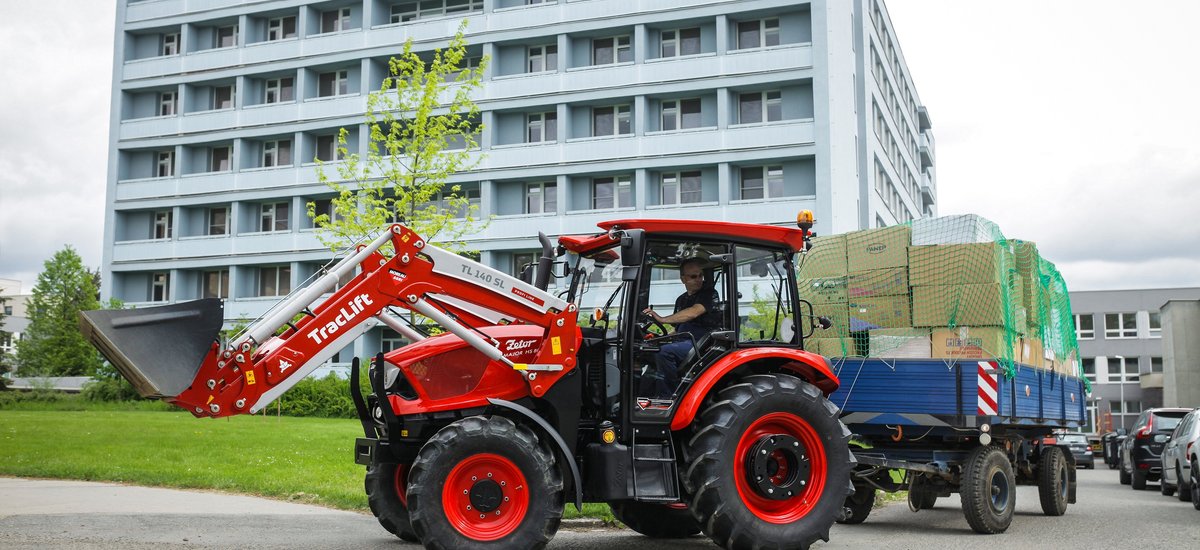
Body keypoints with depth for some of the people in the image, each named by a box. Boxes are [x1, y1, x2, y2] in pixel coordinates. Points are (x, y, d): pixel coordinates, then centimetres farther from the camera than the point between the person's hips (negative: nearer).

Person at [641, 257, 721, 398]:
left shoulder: (709, 293, -3)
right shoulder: (681, 300, 23)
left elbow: (693, 313, -21)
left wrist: (662, 319, -25)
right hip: (684, 343, 8)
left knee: (663, 352, -30)